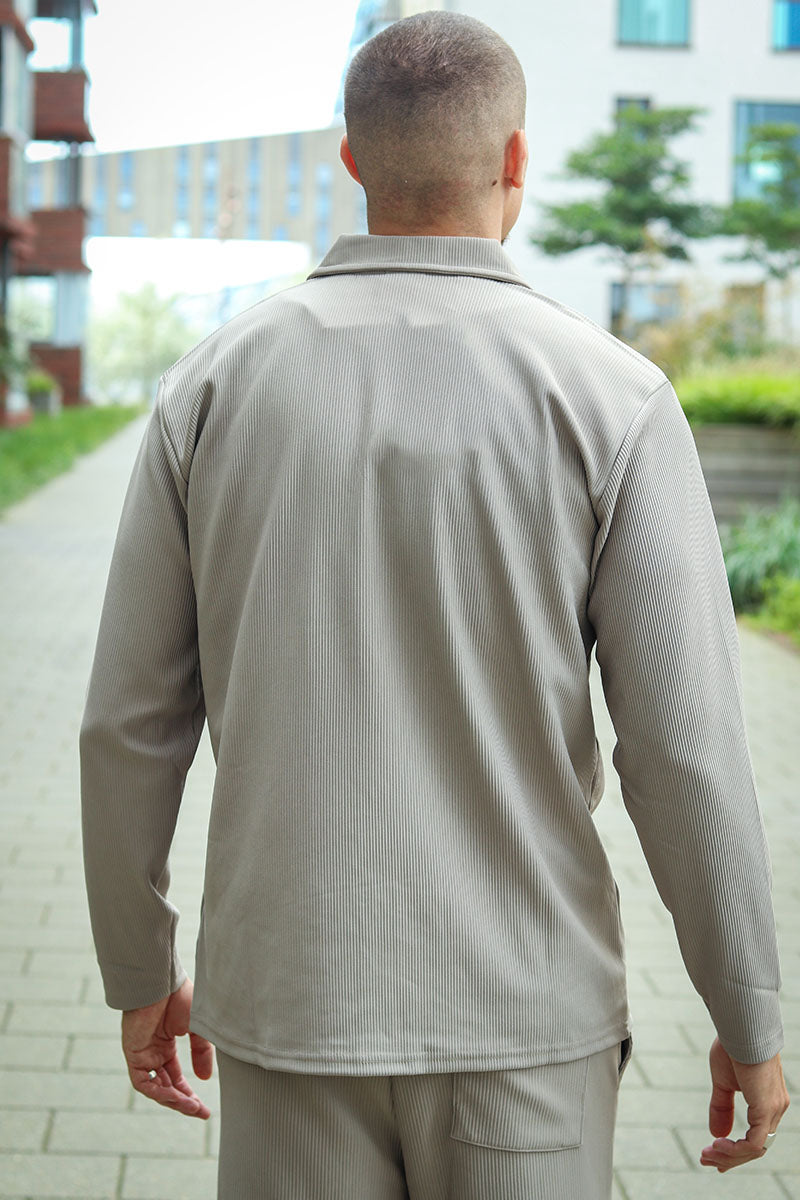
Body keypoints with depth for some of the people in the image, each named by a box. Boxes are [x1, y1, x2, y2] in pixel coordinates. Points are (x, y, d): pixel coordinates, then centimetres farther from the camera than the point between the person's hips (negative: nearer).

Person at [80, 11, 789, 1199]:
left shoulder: (216, 382, -3)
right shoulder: (611, 398, -11)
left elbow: (131, 723, 0)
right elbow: (685, 751, -14)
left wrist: (140, 972, 13)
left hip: (292, 1000, 2)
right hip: (516, 1012, -2)